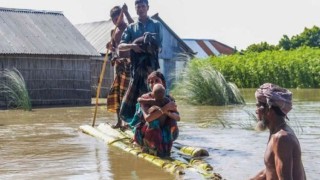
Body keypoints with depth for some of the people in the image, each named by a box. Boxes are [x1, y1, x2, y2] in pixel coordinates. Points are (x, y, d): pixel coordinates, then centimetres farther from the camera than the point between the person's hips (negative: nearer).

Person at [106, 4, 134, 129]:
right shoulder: (114, 32, 16)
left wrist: (126, 12, -30)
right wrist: (110, 47, 0)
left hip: (128, 64, -8)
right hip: (118, 64, 8)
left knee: (126, 92, -13)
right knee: (115, 92, 7)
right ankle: (119, 121, 13)